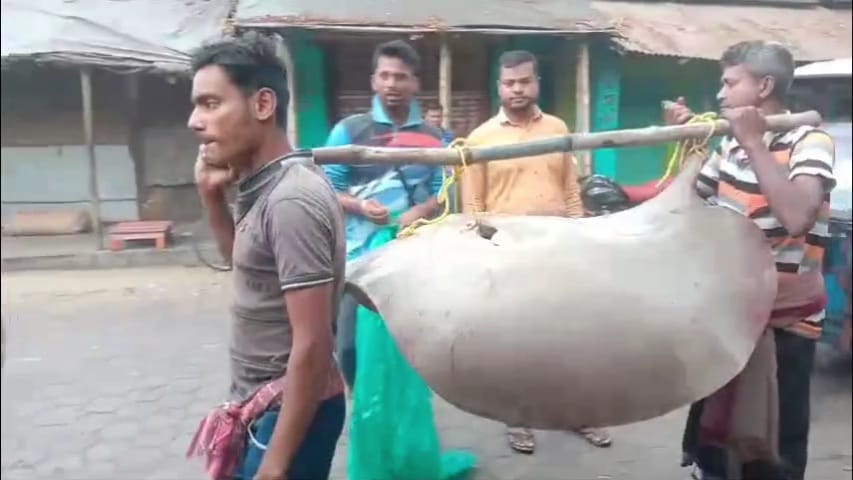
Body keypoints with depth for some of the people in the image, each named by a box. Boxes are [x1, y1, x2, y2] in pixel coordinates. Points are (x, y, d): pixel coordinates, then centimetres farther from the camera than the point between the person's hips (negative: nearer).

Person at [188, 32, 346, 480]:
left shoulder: (292, 199, -25)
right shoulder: (265, 187, 3)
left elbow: (312, 347, -25)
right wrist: (212, 195, 5)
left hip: (289, 415, -9)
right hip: (263, 406, 9)